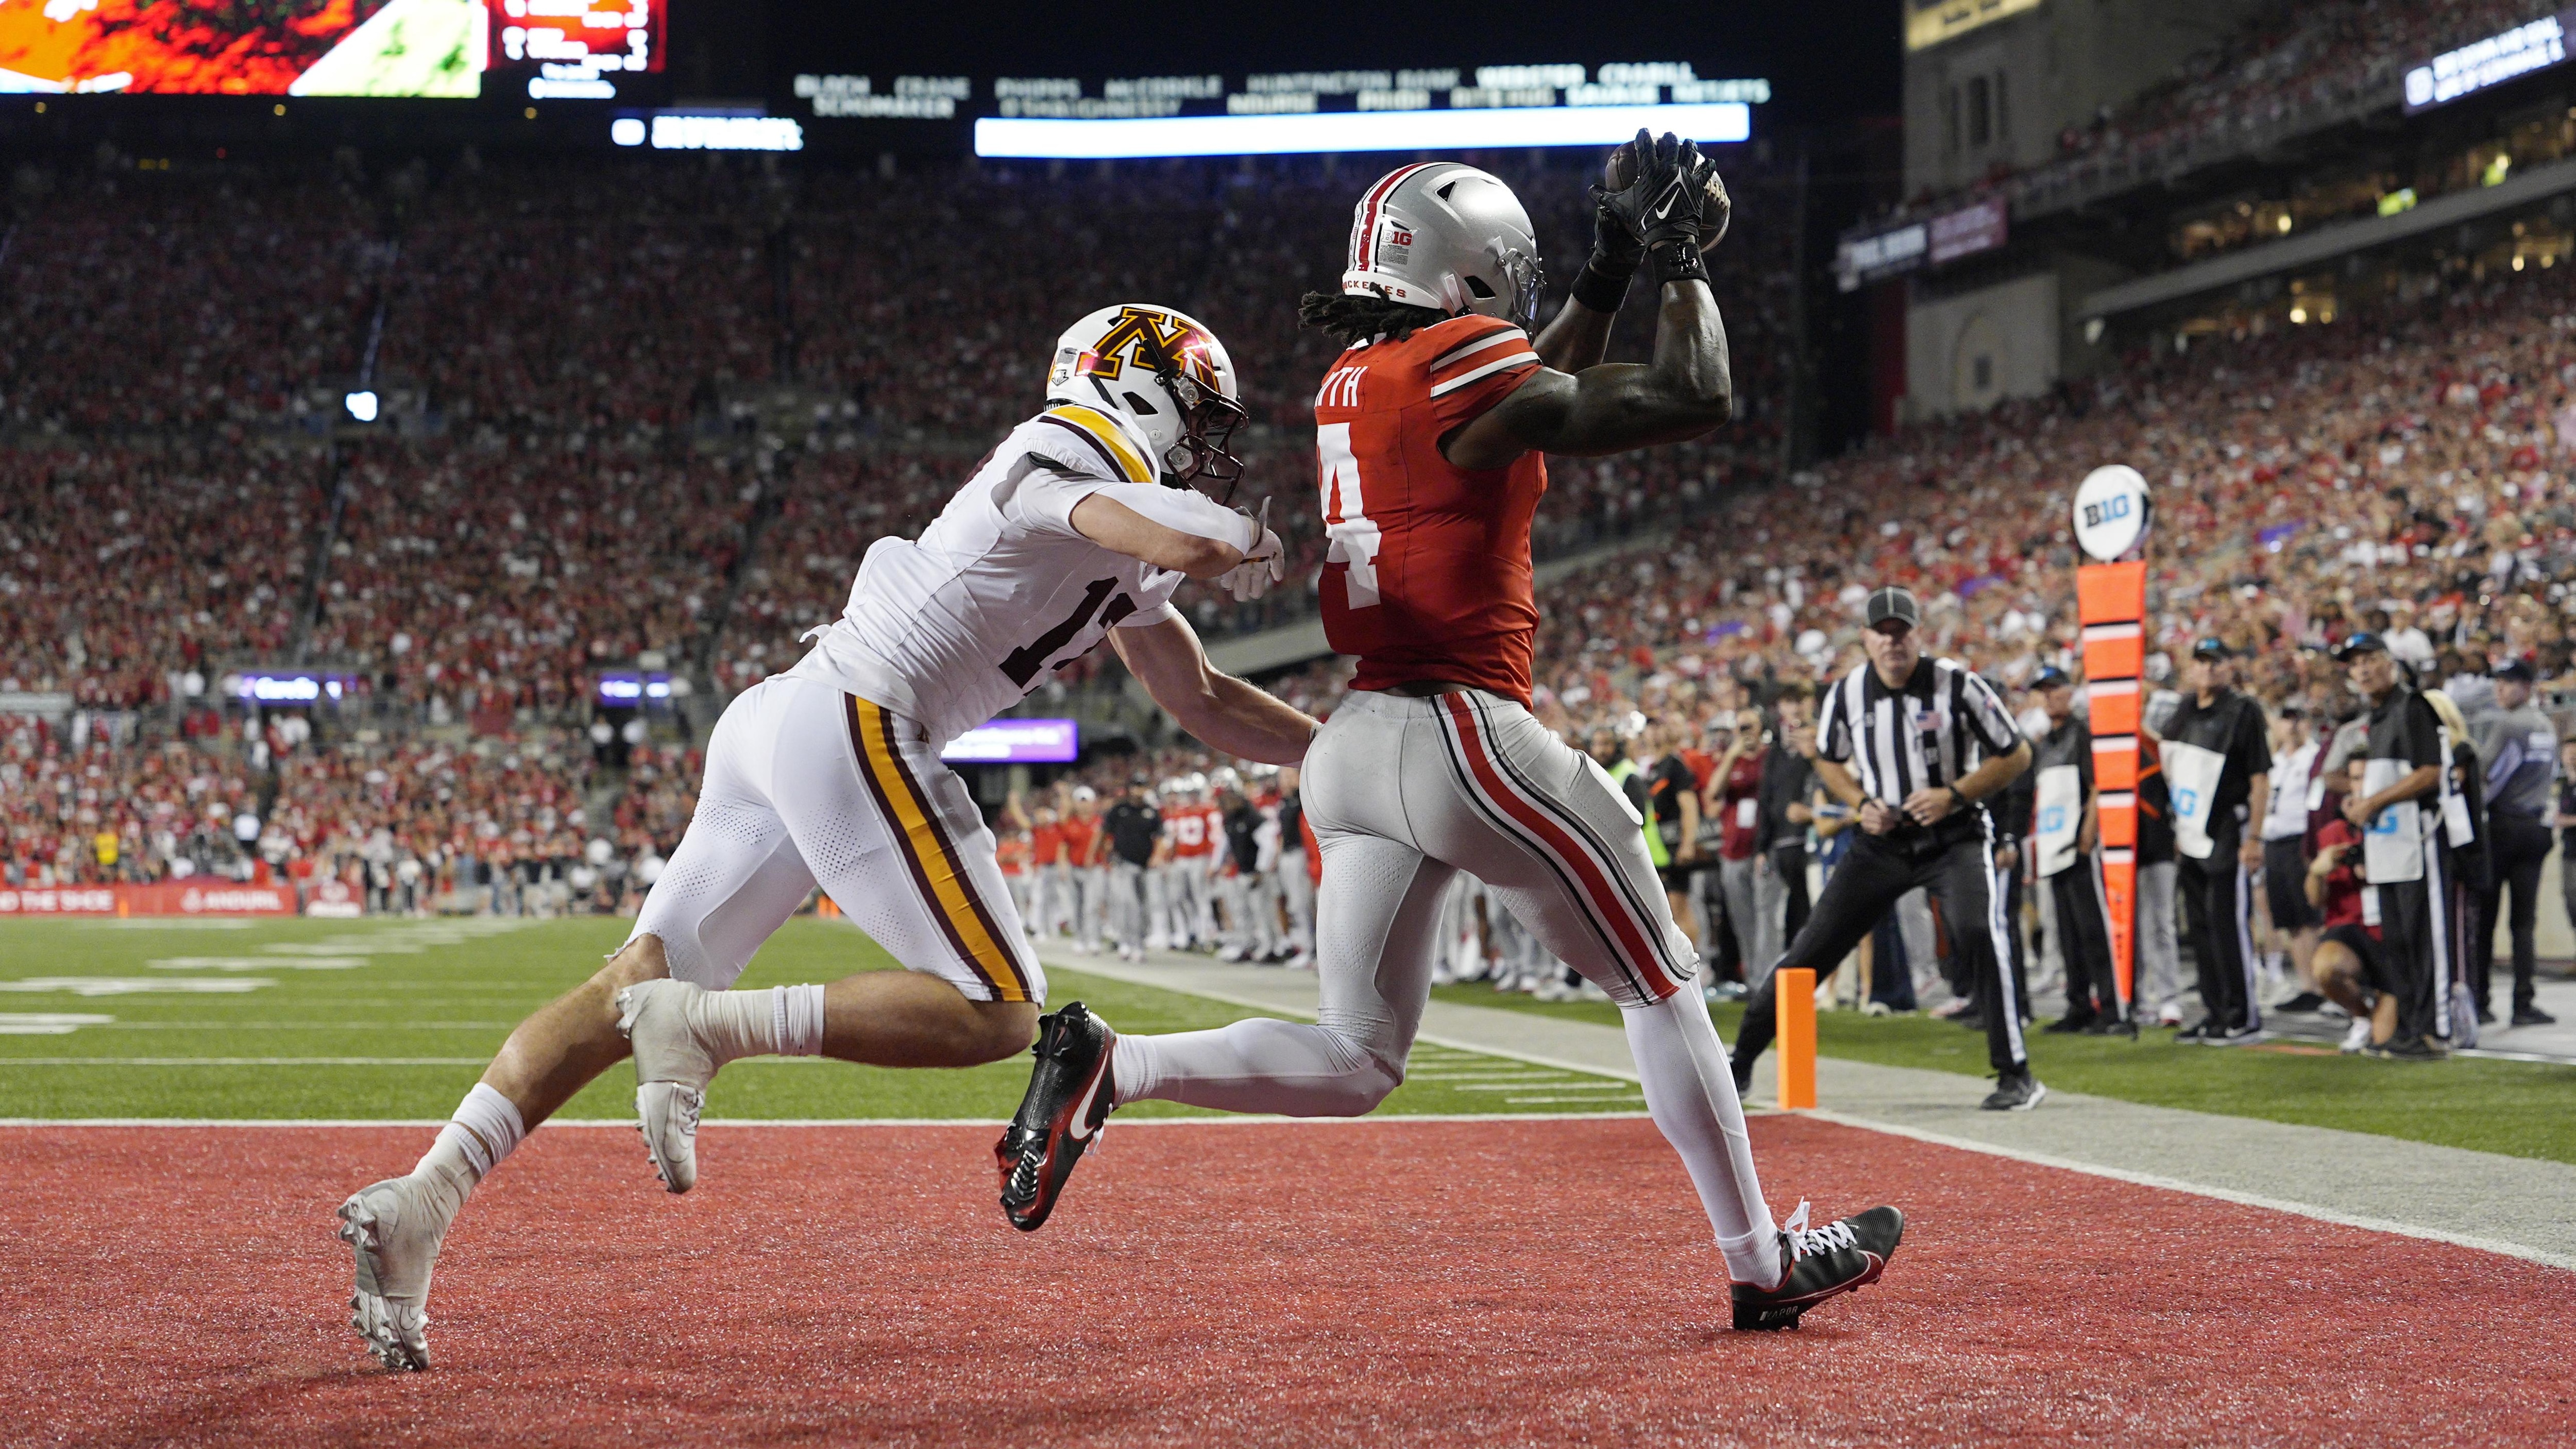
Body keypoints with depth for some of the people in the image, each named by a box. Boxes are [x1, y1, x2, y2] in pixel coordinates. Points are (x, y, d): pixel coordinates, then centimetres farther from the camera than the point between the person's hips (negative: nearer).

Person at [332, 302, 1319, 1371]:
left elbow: (1203, 703, 34)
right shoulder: (1071, 457, -4)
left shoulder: (1125, 559, 25)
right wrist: (1248, 542, -1)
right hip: (856, 728, -10)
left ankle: (418, 1202, -4)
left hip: (774, 724, 10)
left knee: (640, 986, 4)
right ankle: (711, 1026, -17)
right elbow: (1193, 545, -24)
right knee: (997, 1015, -7)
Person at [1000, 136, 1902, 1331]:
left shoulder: (1354, 380, 13)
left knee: (1351, 1062, 12)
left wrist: (1605, 283, 27)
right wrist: (1680, 260, 5)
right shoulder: (1458, 366, -11)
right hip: (1462, 732, -8)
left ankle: (1105, 1066, -7)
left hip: (1357, 741, 8)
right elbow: (1691, 402, -9)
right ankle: (1763, 1264, 17)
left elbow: (1528, 408, 31)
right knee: (1659, 984, 9)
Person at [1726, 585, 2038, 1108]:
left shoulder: (1958, 685, -14)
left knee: (1979, 932, -28)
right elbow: (1829, 761, 15)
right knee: (1811, 949, 1)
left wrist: (1953, 795, -18)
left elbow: (2017, 754, -6)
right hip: (1884, 842, 3)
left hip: (1955, 839, -3)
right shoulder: (1847, 693, -4)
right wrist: (1861, 804, -5)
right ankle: (1740, 1061, 16)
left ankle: (2015, 1074, -19)